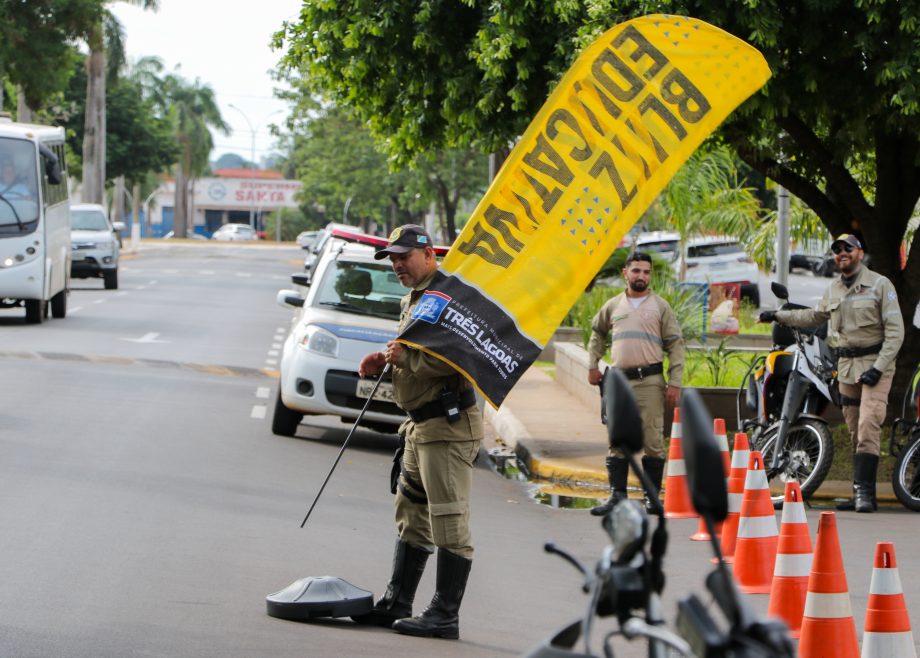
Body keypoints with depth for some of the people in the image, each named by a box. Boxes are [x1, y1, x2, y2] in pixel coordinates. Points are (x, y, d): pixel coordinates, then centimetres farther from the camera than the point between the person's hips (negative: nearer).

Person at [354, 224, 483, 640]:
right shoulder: (413, 300, 19)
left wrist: (405, 356, -17)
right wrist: (385, 363, 12)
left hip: (448, 423, -11)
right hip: (421, 425, 11)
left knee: (449, 522, -7)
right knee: (411, 519, 17)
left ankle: (445, 615, -5)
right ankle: (396, 603, 26)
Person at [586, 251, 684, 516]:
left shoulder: (660, 307, 5)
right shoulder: (612, 306, 14)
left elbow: (676, 345, 3)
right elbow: (597, 333, 31)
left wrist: (674, 383, -5)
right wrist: (592, 365, 21)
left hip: (650, 382, -3)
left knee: (653, 441, -4)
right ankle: (617, 495, 5)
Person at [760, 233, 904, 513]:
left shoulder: (880, 285, -5)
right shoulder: (833, 289, 14)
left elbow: (895, 331, -9)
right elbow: (815, 316, 33)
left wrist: (878, 368, -17)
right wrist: (778, 316, 26)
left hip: (875, 364, -6)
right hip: (847, 366, 6)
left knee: (868, 426, -19)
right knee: (855, 433, 6)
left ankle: (864, 491, -23)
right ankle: (861, 494, 9)